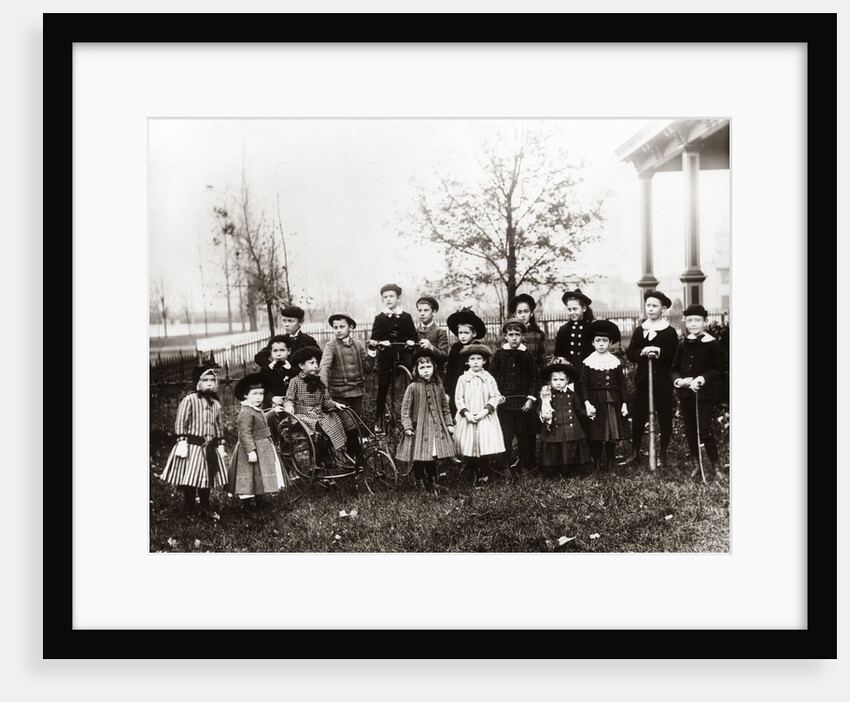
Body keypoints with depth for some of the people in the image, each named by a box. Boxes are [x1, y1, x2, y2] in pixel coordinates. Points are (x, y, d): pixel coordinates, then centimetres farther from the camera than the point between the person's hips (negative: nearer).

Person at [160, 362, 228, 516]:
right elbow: (180, 422, -11)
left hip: (210, 447, 6)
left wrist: (221, 445, 15)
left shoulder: (216, 403, 10)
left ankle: (205, 510, 24)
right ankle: (190, 511, 10)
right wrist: (182, 442, -17)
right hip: (192, 446, -5)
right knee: (189, 481, -3)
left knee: (207, 480, 11)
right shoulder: (189, 400, -8)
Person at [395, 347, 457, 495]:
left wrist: (449, 424, 10)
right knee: (419, 458, -1)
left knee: (433, 457, 10)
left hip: (436, 427, 4)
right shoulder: (413, 387, -6)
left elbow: (445, 407, 13)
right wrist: (407, 426, -11)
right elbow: (405, 408, -5)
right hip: (419, 428, -4)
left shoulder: (438, 386, 7)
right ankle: (420, 483, 14)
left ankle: (432, 482, 23)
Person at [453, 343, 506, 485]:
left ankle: (483, 474, 12)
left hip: (485, 418, -1)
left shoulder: (489, 379, 3)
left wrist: (485, 411, -13)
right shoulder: (463, 379, 3)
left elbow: (495, 397, -1)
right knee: (469, 447, 1)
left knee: (485, 447, -6)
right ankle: (473, 475, 18)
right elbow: (458, 398, 1)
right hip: (467, 418, 1)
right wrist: (466, 413, -12)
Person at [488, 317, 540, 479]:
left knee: (524, 435, 8)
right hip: (504, 401, 0)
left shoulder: (527, 355, 0)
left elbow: (535, 378, 2)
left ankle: (523, 464, 22)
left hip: (523, 402, 1)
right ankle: (506, 466, 8)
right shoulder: (499, 354, 0)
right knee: (505, 435, -2)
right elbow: (492, 376, 2)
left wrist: (531, 398, -5)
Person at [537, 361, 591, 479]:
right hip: (554, 431, -2)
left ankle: (571, 471, 16)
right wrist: (543, 416, -21)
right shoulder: (548, 396, 2)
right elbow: (541, 410, -2)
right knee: (554, 452, -1)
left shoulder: (571, 395, 9)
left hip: (571, 430, 2)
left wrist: (587, 413, 0)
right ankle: (552, 473, 12)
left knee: (572, 451, 2)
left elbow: (579, 409, 15)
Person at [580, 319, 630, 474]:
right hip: (595, 403, -2)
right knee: (596, 437, 0)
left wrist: (624, 403, 3)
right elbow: (583, 384, -3)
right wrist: (587, 403, -14)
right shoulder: (588, 362, -1)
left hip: (613, 402, 2)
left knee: (613, 435, 5)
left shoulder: (616, 362, 6)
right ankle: (597, 465, 11)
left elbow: (622, 384, 9)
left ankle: (610, 464, 17)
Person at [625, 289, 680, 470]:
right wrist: (642, 352, -15)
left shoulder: (670, 332, -1)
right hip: (642, 379, 3)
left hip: (663, 379, -2)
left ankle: (662, 453, 17)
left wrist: (659, 352, -25)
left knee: (664, 416, 5)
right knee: (638, 415, 2)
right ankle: (635, 452, 12)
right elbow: (629, 353, 3)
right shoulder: (639, 330, 9)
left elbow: (674, 356, -10)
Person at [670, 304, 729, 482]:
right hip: (686, 394, 5)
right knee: (690, 430, 11)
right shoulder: (683, 344, 8)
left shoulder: (712, 344, -7)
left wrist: (702, 379, -18)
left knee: (704, 429, -9)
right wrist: (678, 380, -9)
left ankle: (716, 466, 5)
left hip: (705, 394, -5)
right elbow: (674, 368, 11)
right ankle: (695, 463, 25)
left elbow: (721, 367, -9)